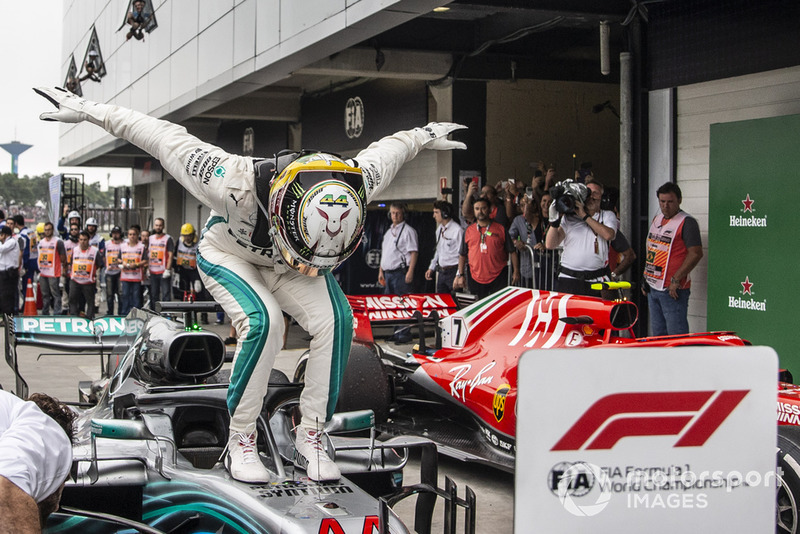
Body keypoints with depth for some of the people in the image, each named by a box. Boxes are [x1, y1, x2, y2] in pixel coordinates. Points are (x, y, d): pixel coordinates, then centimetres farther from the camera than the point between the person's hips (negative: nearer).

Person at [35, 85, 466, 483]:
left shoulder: (357, 187, -35)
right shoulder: (232, 185, -44)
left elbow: (387, 150, -10)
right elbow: (164, 137, -31)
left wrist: (423, 136, 11)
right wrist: (87, 110, -22)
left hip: (280, 267, 3)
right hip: (228, 255, -3)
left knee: (335, 320, -23)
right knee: (263, 321, -31)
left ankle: (310, 439, -11)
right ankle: (240, 441, -15)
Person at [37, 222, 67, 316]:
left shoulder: (58, 241, -6)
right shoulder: (41, 242, 16)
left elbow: (63, 257, -4)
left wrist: (64, 268, -1)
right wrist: (40, 268, 18)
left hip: (54, 273, -7)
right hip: (42, 273, 7)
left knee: (55, 294, -7)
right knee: (45, 295, 13)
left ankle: (57, 314, -8)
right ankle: (45, 314, 20)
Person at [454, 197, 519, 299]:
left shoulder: (501, 229, 5)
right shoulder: (468, 230, 9)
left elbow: (512, 252, 7)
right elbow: (462, 255, 14)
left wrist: (516, 271, 0)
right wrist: (460, 275, 8)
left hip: (499, 278, -2)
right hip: (476, 279, 2)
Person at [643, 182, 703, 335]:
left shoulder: (687, 222, -10)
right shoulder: (656, 219, 15)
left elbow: (696, 253, -18)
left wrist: (676, 279, -20)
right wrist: (646, 277, 18)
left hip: (673, 289, -8)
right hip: (653, 287, 9)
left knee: (676, 336, -9)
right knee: (658, 334, 14)